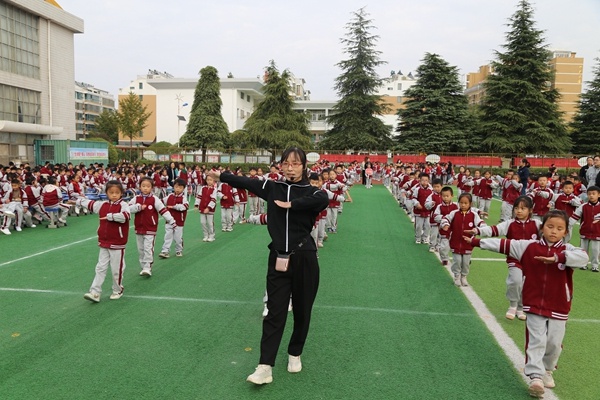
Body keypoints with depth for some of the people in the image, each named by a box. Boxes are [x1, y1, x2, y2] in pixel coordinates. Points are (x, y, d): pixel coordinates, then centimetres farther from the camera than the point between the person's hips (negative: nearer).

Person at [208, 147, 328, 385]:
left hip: (304, 259, -1)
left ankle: (295, 354, 33)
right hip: (278, 259, 2)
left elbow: (323, 200, -28)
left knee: (302, 311, 12)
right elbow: (245, 183, 14)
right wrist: (221, 176, 23)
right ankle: (265, 367, 2)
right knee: (275, 312, 2)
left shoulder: (311, 192, -6)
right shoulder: (272, 188, 4)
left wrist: (291, 204, -22)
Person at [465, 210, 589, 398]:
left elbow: (583, 257, -28)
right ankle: (536, 377, 1)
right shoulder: (528, 246, -3)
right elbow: (503, 245, 0)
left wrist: (557, 258, -39)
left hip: (558, 308, 1)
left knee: (554, 343, 13)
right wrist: (476, 241, 0)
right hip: (534, 306, -1)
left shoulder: (567, 250, -7)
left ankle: (547, 371, 37)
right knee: (536, 342, -1)